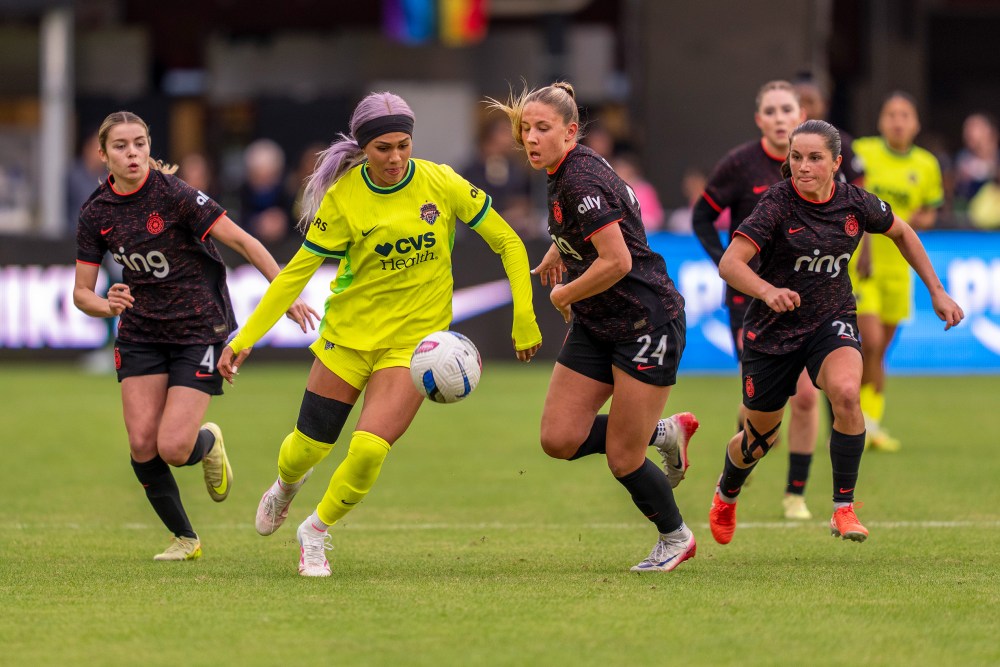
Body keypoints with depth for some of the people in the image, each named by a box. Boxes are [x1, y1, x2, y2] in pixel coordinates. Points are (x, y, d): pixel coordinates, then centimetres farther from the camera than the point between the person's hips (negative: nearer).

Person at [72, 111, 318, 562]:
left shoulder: (173, 194, -16)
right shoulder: (96, 214, -1)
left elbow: (241, 241, -15)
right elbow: (82, 292, 3)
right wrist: (106, 305, -20)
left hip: (199, 330, -4)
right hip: (140, 334, 4)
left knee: (173, 449, -14)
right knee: (142, 444, -7)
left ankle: (209, 442, 24)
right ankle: (184, 538, 15)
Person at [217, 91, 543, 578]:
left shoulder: (441, 184, -9)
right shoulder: (342, 198, -10)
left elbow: (506, 242, 1)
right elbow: (297, 272, -6)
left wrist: (524, 316, -4)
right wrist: (244, 339, -11)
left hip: (414, 338, -1)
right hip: (349, 332, 1)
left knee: (369, 449, -18)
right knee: (308, 445, 5)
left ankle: (316, 532, 9)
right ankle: (286, 484, 45)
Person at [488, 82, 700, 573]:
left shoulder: (580, 181, -22)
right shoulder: (564, 172, 6)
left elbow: (617, 261, -27)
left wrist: (563, 294, -12)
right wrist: (557, 252, 29)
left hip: (646, 323, -9)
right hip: (596, 327, 9)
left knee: (623, 461, -4)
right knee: (560, 439, -2)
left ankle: (675, 537, 22)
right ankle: (664, 432, 20)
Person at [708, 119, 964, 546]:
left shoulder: (854, 203, -8)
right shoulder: (778, 203, -19)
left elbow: (901, 233, 13)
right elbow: (730, 263, -28)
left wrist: (936, 291, 13)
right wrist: (767, 291, -47)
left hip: (831, 320, 1)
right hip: (773, 331, -1)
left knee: (846, 393, -31)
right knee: (759, 439, 12)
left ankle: (843, 510, -21)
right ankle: (726, 493, 48)